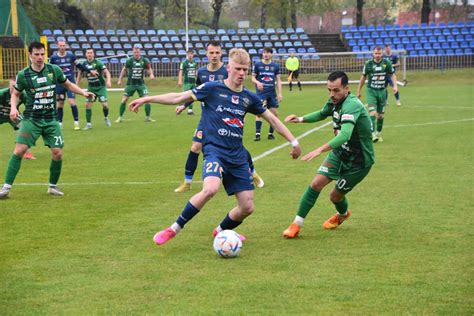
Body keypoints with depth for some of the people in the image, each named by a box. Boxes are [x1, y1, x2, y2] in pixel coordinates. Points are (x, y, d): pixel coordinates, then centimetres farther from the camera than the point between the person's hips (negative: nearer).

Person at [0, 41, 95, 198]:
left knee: (57, 153, -5)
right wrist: (13, 108, -7)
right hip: (31, 119, -2)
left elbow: (68, 84, 16)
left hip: (51, 120, 2)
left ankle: (53, 186, 17)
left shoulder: (54, 70, 0)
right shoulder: (23, 75, -5)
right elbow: (16, 93, 11)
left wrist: (83, 92, 2)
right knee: (19, 150, -14)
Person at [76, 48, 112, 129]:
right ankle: (88, 124, 4)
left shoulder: (98, 62, -12)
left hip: (101, 87, -3)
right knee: (88, 105, -7)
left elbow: (106, 72, -14)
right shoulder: (84, 64, -2)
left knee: (105, 105, -10)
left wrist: (108, 81, -29)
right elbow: (80, 73, 15)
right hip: (91, 87, 3)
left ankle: (106, 117, 21)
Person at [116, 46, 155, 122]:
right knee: (124, 100, -2)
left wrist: (151, 74, -12)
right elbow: (124, 69, 6)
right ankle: (120, 117, 13)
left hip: (141, 83, 1)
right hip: (131, 84, -1)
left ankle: (147, 117, 4)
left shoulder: (144, 60, -6)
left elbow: (149, 68, 8)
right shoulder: (129, 60, -8)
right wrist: (120, 79, 6)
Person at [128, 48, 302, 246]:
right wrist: (147, 99, -6)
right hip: (215, 150, -5)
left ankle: (221, 231, 31)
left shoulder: (248, 98, 9)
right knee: (210, 189, -34)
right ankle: (174, 229, -17)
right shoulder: (213, 89, -3)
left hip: (238, 156, 5)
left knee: (247, 207, 0)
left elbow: (272, 119, 20)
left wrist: (294, 142, 20)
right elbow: (179, 97, -1)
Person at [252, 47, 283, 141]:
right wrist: (257, 82, -19)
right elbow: (253, 77, 4)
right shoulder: (257, 65, 2)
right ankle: (257, 134, -14)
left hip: (272, 93, 3)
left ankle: (271, 133, 16)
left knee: (275, 113, 2)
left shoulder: (275, 66, 8)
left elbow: (278, 80, 10)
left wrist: (279, 93, 3)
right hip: (261, 92, -3)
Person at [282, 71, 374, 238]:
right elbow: (321, 114, 19)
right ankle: (296, 224, 1)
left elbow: (345, 134, -47)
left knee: (335, 196, 5)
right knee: (316, 183, -9)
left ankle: (343, 214, 41)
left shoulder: (351, 105, -32)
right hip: (340, 153, 7)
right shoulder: (334, 102, -5)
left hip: (358, 161, -7)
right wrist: (301, 119, 1)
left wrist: (320, 149, -58)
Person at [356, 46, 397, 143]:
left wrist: (395, 85, -8)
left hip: (382, 91, 2)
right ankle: (373, 134, -22)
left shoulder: (387, 63, -3)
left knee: (380, 115, 9)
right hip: (371, 91, -2)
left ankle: (378, 134, 27)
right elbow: (363, 77, 7)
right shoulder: (368, 64, -4)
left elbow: (392, 74, 8)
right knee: (372, 112, -18)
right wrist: (359, 90, 13)